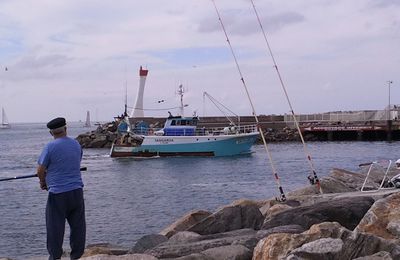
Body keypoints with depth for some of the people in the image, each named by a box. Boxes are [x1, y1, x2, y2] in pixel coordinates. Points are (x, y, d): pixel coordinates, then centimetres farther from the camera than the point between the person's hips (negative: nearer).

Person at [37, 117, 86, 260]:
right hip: (76, 190, 5)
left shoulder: (50, 147, -9)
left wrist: (43, 182, 14)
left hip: (58, 193, -5)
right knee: (77, 225, 10)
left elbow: (40, 170, -8)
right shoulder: (76, 145, 8)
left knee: (55, 226, 5)